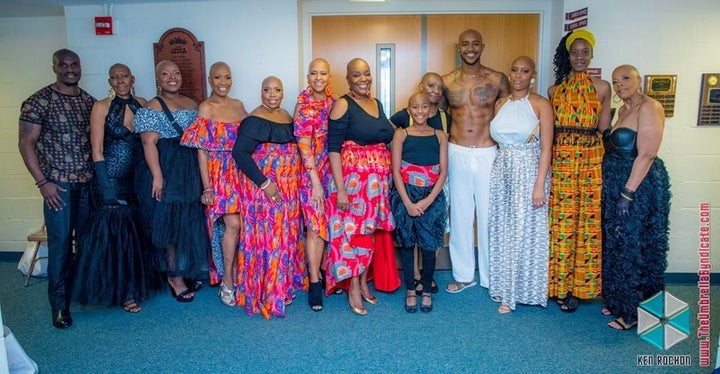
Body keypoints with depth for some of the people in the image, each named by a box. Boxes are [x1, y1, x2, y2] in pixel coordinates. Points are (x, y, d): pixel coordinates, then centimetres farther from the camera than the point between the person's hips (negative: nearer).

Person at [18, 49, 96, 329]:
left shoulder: (89, 101, 8)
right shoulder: (39, 101, -6)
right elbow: (26, 143, -6)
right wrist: (42, 182, -11)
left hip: (89, 182, 4)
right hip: (58, 184, -4)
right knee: (60, 244, 0)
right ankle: (60, 305, 13)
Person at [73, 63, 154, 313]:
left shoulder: (142, 104, 7)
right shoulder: (102, 107, -3)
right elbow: (97, 151, -7)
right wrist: (106, 187, -13)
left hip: (139, 178, 4)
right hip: (113, 180, -3)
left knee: (137, 233, 9)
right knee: (115, 234, 2)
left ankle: (138, 285, 26)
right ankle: (123, 292, 15)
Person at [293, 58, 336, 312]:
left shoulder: (332, 100, 7)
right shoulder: (304, 104, -11)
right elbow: (303, 145, -15)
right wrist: (315, 181, -17)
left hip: (332, 169, 6)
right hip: (312, 171, -5)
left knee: (328, 224, 11)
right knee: (315, 226, -3)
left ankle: (322, 271, 27)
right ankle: (314, 281, 8)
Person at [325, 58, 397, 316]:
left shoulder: (377, 103, 13)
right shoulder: (343, 105, -7)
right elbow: (333, 149, -13)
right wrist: (340, 189, -19)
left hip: (379, 179, 7)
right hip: (353, 178, -6)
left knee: (371, 230, 12)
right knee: (353, 230, -1)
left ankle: (364, 281, 27)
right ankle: (353, 290, 12)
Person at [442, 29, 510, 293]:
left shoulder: (497, 80, 0)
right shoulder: (446, 82, 4)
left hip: (488, 154, -1)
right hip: (457, 154, 2)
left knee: (490, 216, 4)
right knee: (460, 215, 9)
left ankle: (492, 277, 19)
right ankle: (463, 274, 23)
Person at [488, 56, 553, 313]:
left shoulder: (541, 104, -5)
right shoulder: (500, 104, 10)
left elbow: (546, 148, -9)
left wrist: (540, 185, -15)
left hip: (529, 171, -5)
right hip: (501, 170, 5)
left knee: (525, 229, 2)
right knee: (502, 229, 10)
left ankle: (519, 291, 16)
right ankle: (503, 286, 25)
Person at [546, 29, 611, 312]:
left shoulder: (602, 87, 7)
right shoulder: (555, 89, 9)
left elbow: (602, 128, 5)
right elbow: (548, 129, 6)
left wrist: (607, 103, -6)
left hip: (591, 160, 0)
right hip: (561, 160, 0)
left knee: (588, 220, 1)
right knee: (561, 220, 0)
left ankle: (579, 283, 15)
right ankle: (561, 285, 12)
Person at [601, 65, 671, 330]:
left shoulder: (649, 107, -14)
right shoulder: (623, 109, 13)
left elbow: (647, 154, -21)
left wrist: (628, 194, -22)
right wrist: (616, 191, 12)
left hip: (640, 185, -9)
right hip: (616, 184, 9)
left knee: (634, 247, 0)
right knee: (617, 243, 15)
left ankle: (635, 312, 14)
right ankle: (619, 302, 29)